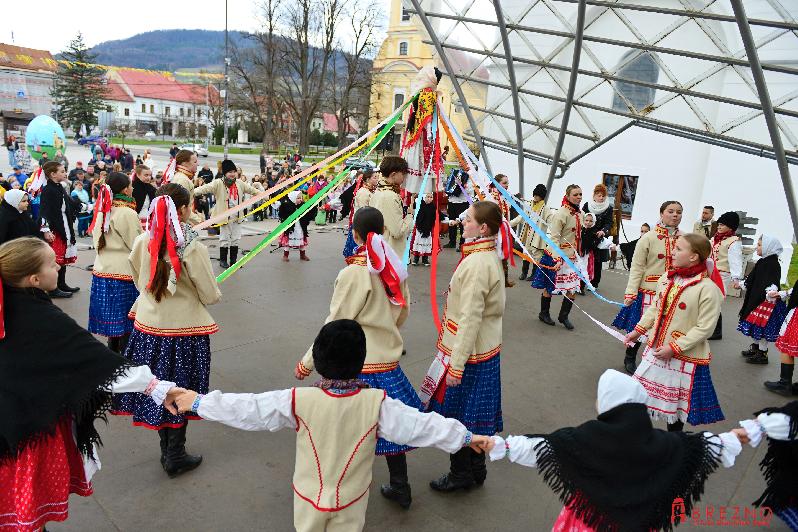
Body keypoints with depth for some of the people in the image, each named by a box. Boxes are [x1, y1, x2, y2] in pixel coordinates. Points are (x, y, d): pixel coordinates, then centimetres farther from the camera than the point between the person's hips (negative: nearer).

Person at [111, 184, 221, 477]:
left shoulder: (142, 242, -6)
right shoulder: (193, 247, -20)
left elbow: (140, 283, 10)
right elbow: (210, 296, -14)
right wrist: (214, 291, 9)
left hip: (148, 327, 5)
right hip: (184, 331, -5)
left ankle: (167, 451, 35)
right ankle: (175, 457, 24)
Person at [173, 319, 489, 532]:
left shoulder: (299, 401, -26)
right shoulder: (377, 403, -26)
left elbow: (247, 409, -20)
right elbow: (419, 425, -20)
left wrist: (199, 402, -7)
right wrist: (465, 437, -8)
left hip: (310, 497, 1)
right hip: (351, 500, 0)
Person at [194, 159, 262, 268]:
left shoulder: (240, 183, 8)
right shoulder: (218, 183, -10)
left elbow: (251, 189, 20)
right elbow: (206, 188, -23)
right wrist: (193, 192, -38)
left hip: (237, 216, 5)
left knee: (236, 239, 11)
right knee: (224, 239, 3)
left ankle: (233, 259, 22)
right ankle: (223, 260, 15)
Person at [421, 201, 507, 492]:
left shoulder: (476, 264, -24)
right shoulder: (491, 256, 6)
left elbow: (470, 319, -25)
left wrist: (456, 365, -21)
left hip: (469, 353, -9)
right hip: (486, 349, 9)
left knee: (457, 413, 8)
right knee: (475, 413, 20)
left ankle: (461, 474, 25)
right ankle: (476, 469, 36)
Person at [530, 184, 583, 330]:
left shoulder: (578, 214, 7)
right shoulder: (561, 214, -17)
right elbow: (554, 238, -20)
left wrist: (578, 254, 23)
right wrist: (557, 259, -26)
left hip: (572, 256, 7)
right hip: (557, 256, -7)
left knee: (572, 289, 5)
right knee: (550, 287, 7)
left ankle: (563, 316, 22)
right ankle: (544, 314, 27)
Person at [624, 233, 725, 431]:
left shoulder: (708, 288, -19)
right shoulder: (667, 278, 0)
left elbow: (704, 328, -19)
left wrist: (674, 348, -20)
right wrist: (638, 330, 10)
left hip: (685, 356, -6)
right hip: (656, 349, 6)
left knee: (678, 403, 12)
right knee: (642, 393, 16)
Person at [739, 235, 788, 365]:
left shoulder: (773, 265, -19)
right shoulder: (762, 262, 9)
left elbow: (773, 282, -31)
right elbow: (752, 279, 22)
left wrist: (772, 293, -48)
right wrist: (742, 284, 34)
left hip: (765, 301, -9)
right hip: (755, 299, 9)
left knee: (762, 327, -2)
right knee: (754, 325, 18)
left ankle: (762, 354, 9)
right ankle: (755, 348, 33)